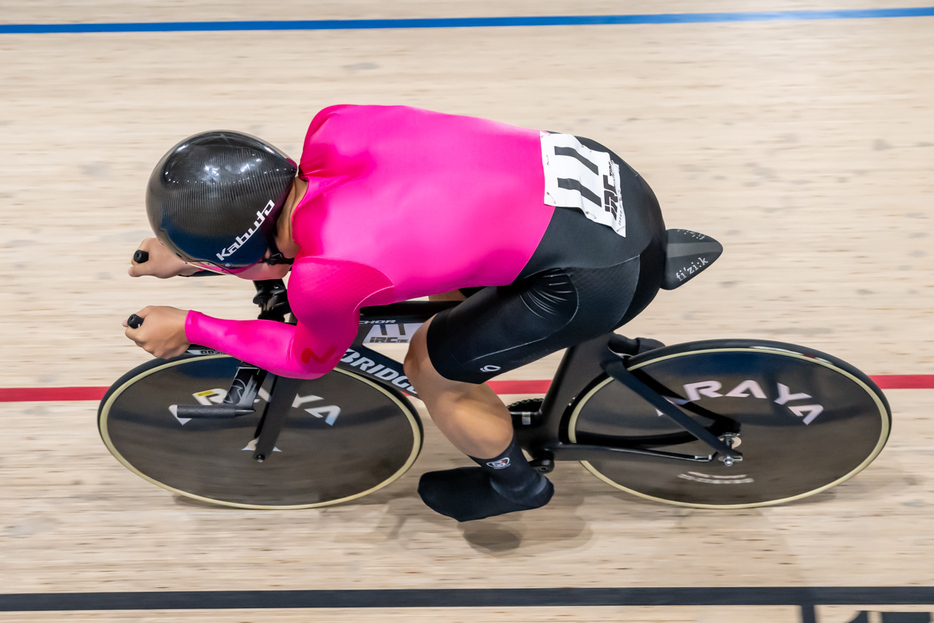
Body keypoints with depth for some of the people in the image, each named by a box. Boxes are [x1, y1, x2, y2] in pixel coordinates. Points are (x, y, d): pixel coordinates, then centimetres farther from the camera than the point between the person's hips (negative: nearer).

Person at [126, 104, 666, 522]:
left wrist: (186, 328, 14)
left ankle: (515, 483, 38)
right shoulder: (333, 131, -5)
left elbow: (311, 359, 5)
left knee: (432, 370, 11)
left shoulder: (321, 279, -21)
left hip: (600, 274, -7)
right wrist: (191, 254, 24)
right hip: (601, 169, 8)